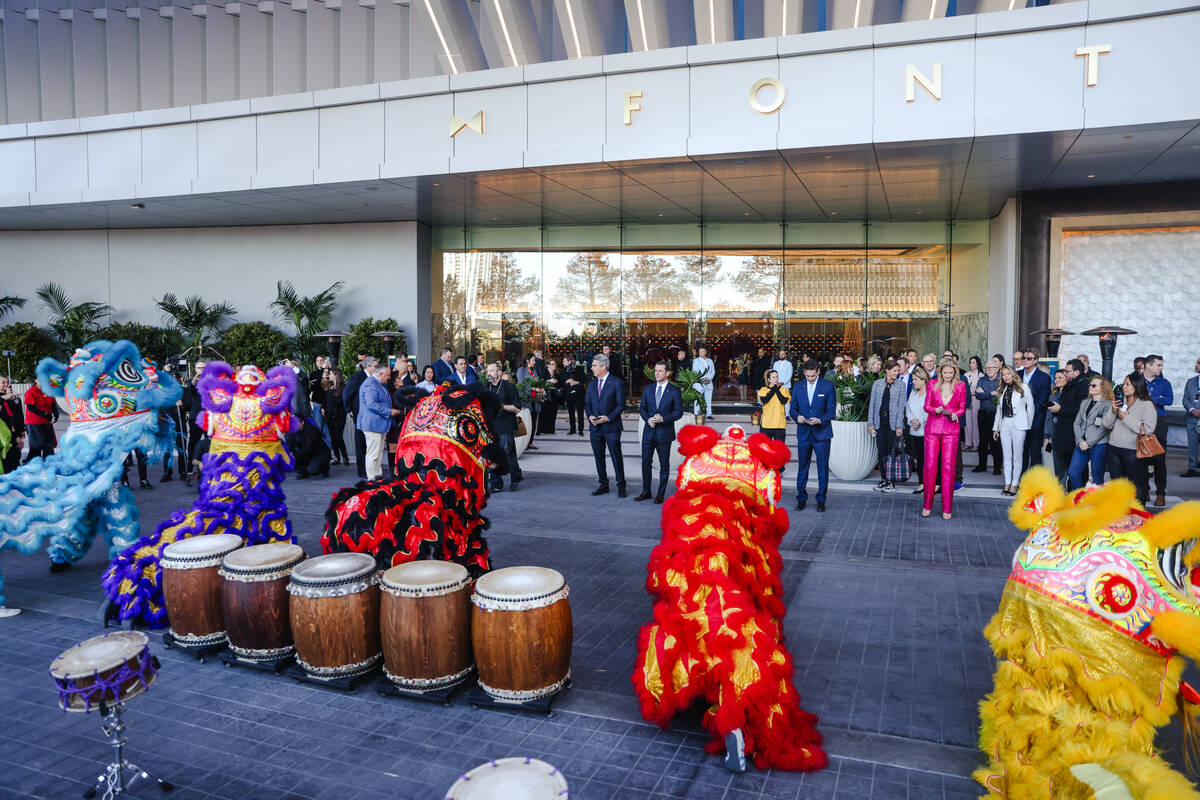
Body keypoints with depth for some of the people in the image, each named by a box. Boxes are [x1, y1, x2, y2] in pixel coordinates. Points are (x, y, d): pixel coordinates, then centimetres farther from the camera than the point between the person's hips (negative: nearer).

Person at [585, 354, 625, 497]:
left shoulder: (617, 383, -5)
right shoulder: (592, 384, 13)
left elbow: (621, 404, -7)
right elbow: (587, 403, 15)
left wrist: (608, 417, -16)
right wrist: (590, 416, -4)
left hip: (611, 427, -6)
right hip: (595, 428, 6)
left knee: (616, 457, -1)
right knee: (599, 458, 10)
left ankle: (621, 487, 8)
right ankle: (603, 485, 21)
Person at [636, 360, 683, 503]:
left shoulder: (675, 391, -4)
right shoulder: (648, 389, 8)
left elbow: (679, 412, -6)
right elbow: (642, 408, 11)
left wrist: (663, 419, -18)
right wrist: (648, 419, -9)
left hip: (664, 433, -4)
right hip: (649, 432, 4)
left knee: (664, 465, 5)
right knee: (646, 462, 7)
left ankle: (661, 493, 16)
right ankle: (646, 492, 19)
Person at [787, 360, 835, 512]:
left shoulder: (828, 386, -2)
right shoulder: (797, 386, 6)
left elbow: (831, 410, -3)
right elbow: (792, 408, 8)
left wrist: (820, 420, -20)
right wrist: (797, 417, -13)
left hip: (822, 433, -2)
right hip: (803, 433, 2)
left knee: (823, 469, 3)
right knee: (802, 468, 7)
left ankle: (821, 499, 14)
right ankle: (801, 498, 17)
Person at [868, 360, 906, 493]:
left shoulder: (900, 386, 3)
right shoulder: (877, 384, 6)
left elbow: (901, 406, 0)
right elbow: (872, 404, 7)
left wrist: (899, 426, -7)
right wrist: (870, 423, 2)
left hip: (893, 422, -2)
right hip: (880, 421, 2)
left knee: (891, 451, -3)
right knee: (881, 451, 5)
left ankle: (892, 481, 5)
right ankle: (883, 480, 14)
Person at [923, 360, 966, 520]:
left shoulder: (960, 386, 7)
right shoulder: (933, 385, 7)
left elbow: (962, 407, 13)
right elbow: (926, 406, 9)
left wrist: (955, 414, -8)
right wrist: (935, 409, -12)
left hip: (951, 429, 0)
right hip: (933, 427, 0)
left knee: (948, 466, -3)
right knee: (930, 465, -3)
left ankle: (947, 508, 6)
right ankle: (927, 505, 10)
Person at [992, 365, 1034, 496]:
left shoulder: (1023, 388, 0)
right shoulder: (1001, 390, 14)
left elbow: (1030, 407, 1)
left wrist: (1029, 425, -1)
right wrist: (995, 428, 14)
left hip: (1018, 426, -4)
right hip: (1004, 425, 4)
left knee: (1017, 456, -1)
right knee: (1007, 456, 7)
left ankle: (1015, 484, 4)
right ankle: (1007, 483, 12)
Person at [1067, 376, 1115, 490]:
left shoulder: (1108, 404, -2)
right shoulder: (1085, 403, 18)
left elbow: (1105, 426, -13)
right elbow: (1077, 423, 12)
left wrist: (1089, 443, -16)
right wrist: (1080, 441, -2)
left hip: (1098, 445, -5)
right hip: (1082, 445, 5)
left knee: (1097, 478, 1)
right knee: (1072, 473, -3)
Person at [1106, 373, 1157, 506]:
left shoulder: (1147, 405, -6)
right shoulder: (1120, 401, 9)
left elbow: (1148, 429, -17)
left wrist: (1126, 417, -14)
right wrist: (1112, 411, -8)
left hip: (1133, 451, -5)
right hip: (1114, 449, 6)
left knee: (1137, 486, 3)